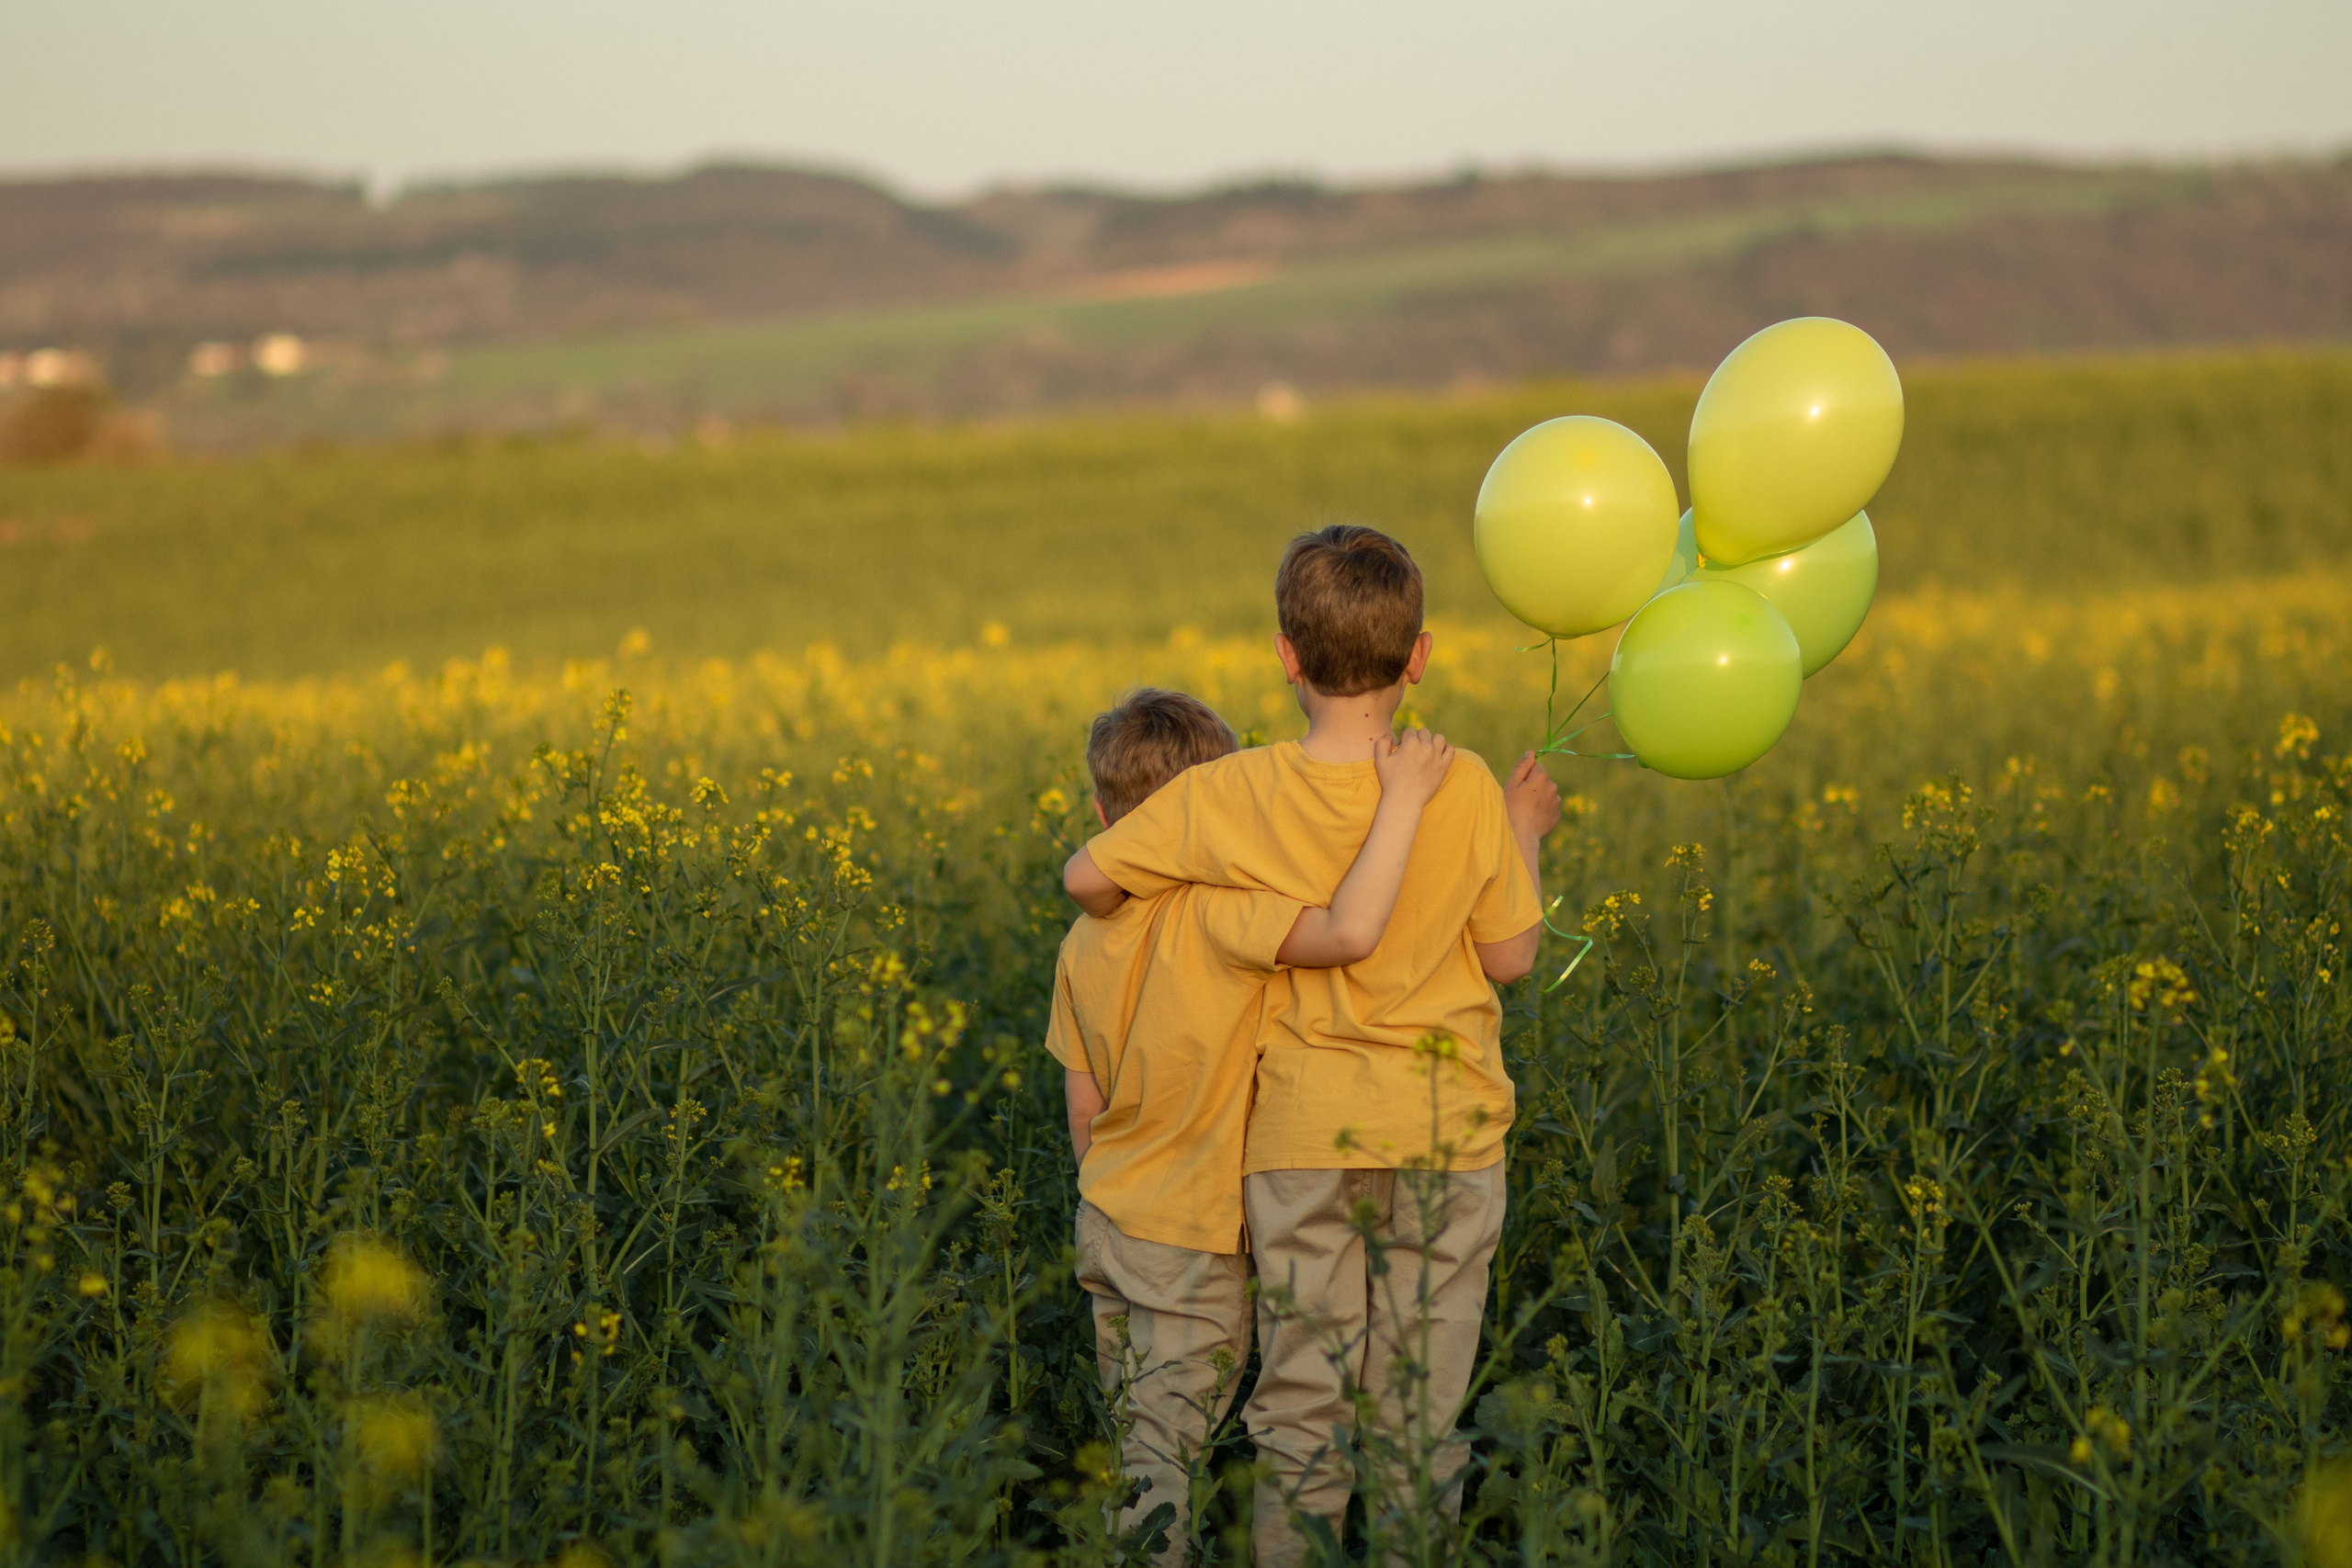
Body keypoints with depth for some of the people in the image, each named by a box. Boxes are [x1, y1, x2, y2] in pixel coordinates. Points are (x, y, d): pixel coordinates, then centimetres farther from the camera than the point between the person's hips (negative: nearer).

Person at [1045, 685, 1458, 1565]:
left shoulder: (1083, 944, 0)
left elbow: (1083, 1108, 7)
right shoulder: (1218, 914, -21)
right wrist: (1402, 799, -29)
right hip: (1195, 1245, -6)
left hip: (1105, 1227, 6)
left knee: (1133, 1441, 17)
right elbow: (1352, 931, -37)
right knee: (1159, 1467, -1)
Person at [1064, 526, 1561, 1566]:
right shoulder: (1465, 790, -10)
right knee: (1422, 1412, 8)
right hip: (1443, 1130, 0)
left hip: (1300, 1137, 0)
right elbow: (1511, 959, -2)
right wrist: (1525, 835, 13)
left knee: (1299, 1402, 7)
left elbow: (1084, 878, -4)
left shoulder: (1231, 796, -10)